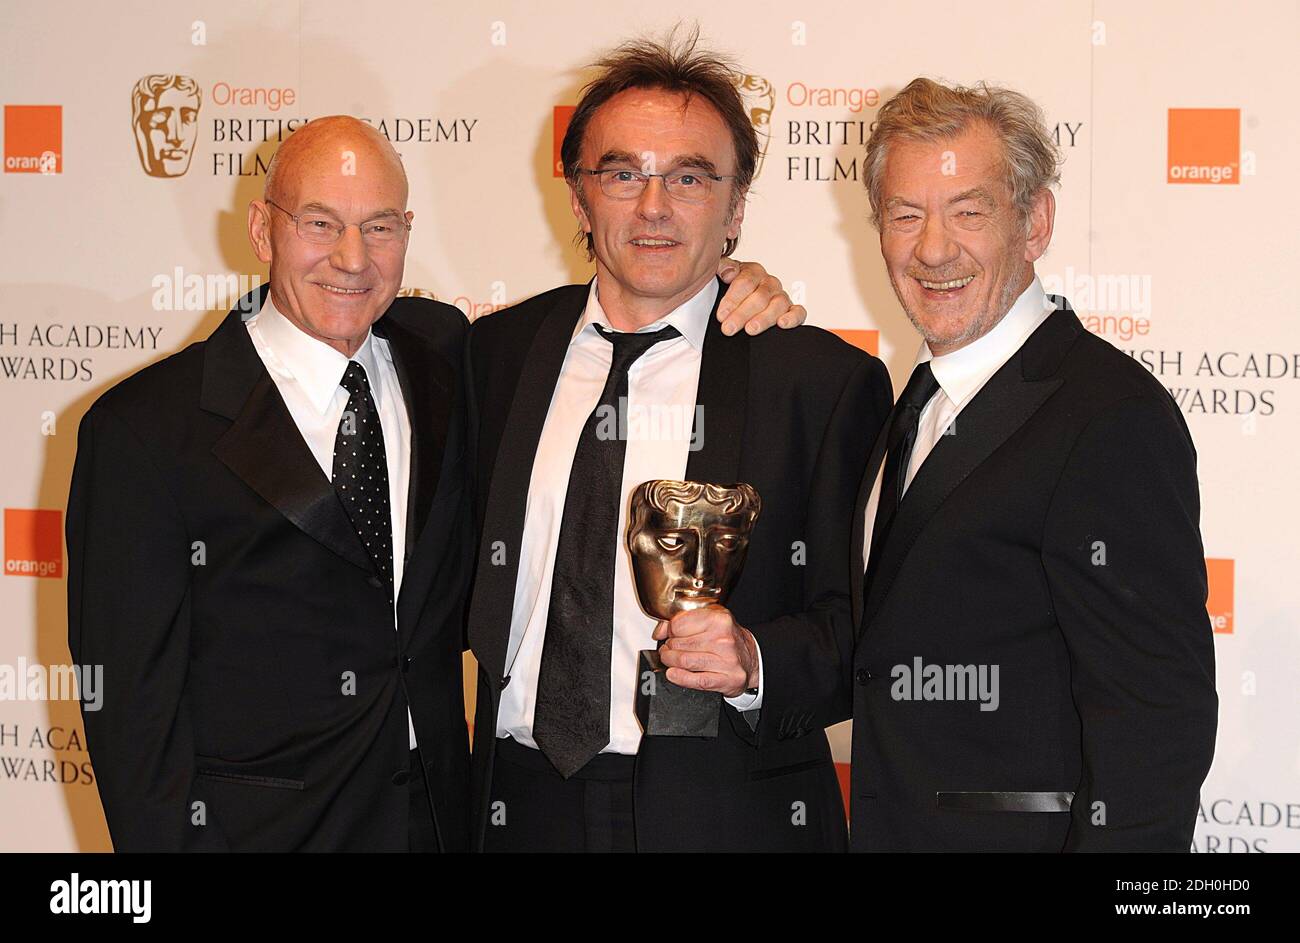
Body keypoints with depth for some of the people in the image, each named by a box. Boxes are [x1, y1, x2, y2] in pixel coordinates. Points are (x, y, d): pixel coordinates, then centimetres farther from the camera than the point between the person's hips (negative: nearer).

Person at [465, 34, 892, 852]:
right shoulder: (496, 354, 6)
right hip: (523, 808, 3)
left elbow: (862, 626, -6)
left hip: (728, 815, -3)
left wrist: (757, 661, -23)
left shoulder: (823, 380, -5)